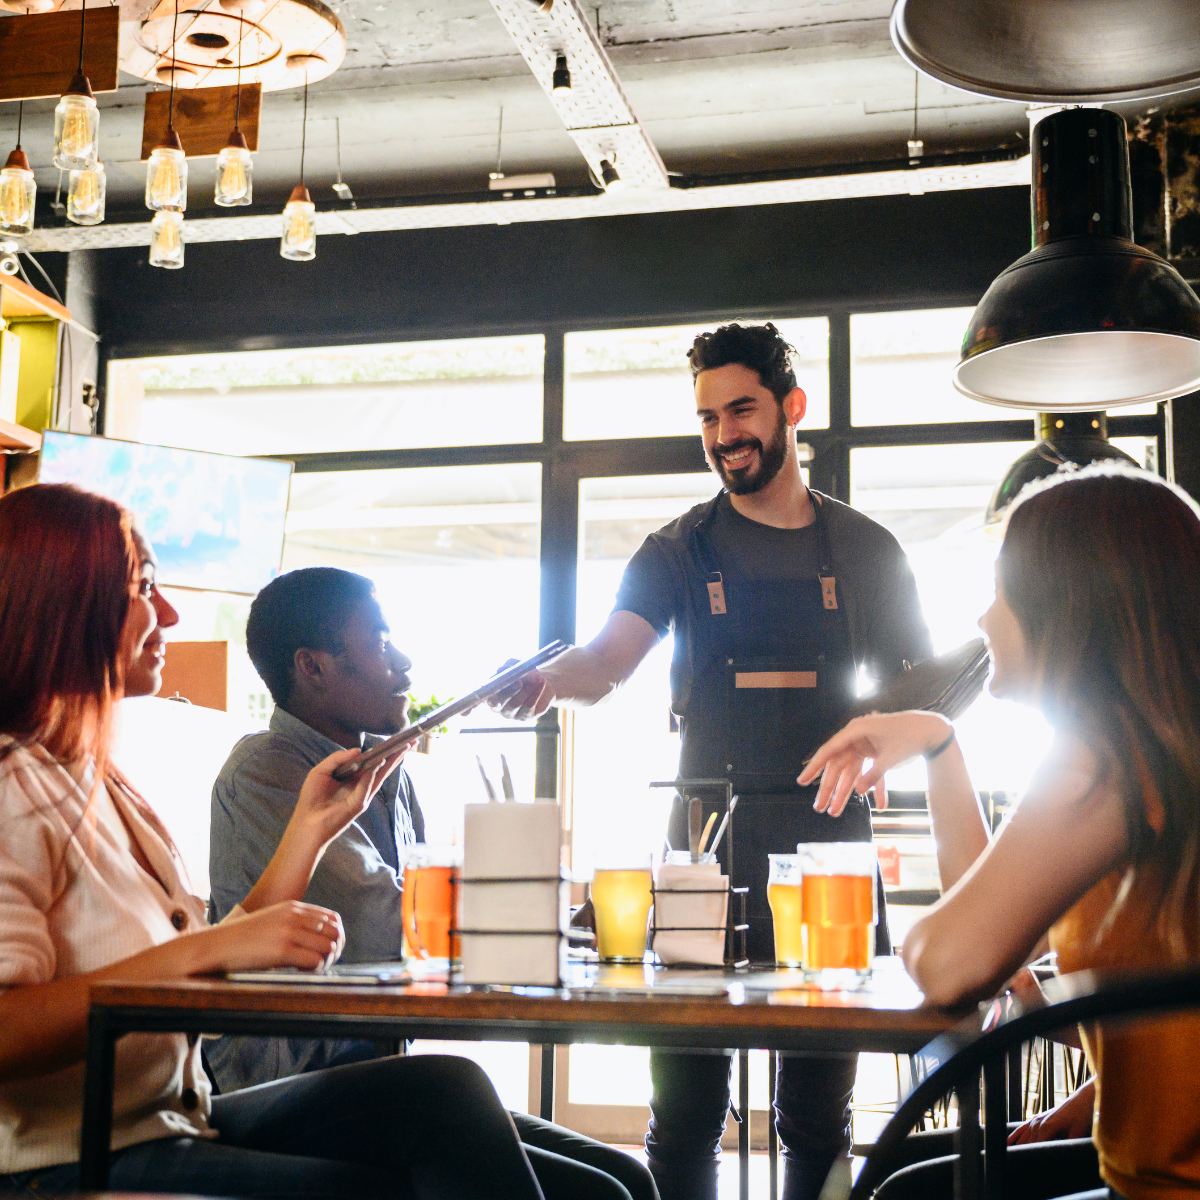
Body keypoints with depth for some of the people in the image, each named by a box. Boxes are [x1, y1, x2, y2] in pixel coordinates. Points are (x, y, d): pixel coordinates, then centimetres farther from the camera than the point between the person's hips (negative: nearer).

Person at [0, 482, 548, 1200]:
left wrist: (313, 826, 13)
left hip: (176, 1122, 8)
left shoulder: (98, 784, 16)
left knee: (446, 1087, -10)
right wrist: (204, 951, -26)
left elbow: (221, 970, 14)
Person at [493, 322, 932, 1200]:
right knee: (685, 1110, -1)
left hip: (832, 841, 1)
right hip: (708, 845, -1)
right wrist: (552, 679, -31)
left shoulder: (866, 550, 11)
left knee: (819, 1112, 8)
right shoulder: (680, 551, 7)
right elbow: (611, 657, -9)